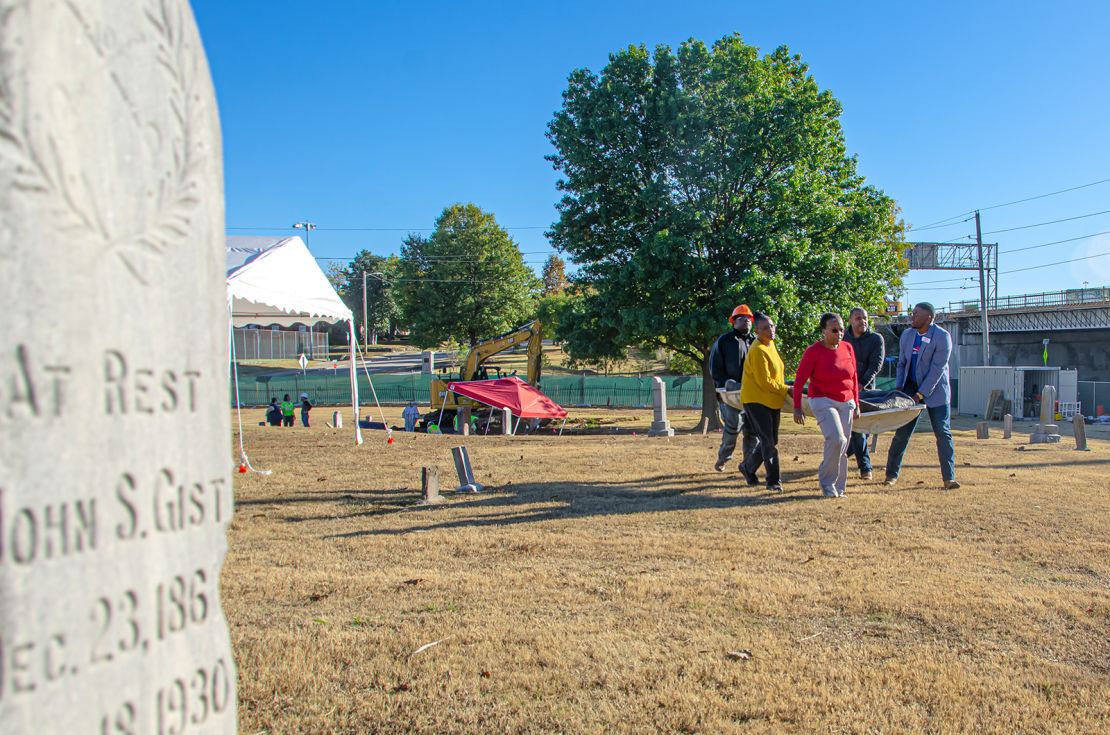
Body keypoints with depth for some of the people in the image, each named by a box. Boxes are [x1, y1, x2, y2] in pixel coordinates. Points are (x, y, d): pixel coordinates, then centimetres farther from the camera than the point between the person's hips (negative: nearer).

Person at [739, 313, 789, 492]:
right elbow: (764, 382, -20)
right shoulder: (758, 351, -20)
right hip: (757, 401, -9)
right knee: (769, 443, -7)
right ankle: (774, 481, 1)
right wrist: (786, 389, -12)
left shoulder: (770, 344, 8)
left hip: (773, 401, 9)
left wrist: (782, 388, 20)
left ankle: (748, 467, 31)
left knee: (770, 441, 13)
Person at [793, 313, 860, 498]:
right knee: (836, 440, -22)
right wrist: (797, 408, -13)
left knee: (843, 446, 7)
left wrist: (856, 404, 14)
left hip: (846, 403, 5)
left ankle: (838, 488, 19)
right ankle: (826, 481, -2)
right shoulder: (813, 351, -11)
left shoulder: (848, 348, 4)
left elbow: (853, 377, 14)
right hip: (823, 401, -5)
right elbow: (799, 380, -9)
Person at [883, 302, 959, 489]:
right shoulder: (906, 335, 5)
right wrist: (899, 387, 1)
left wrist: (921, 394, -20)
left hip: (935, 390, -4)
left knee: (943, 434, -3)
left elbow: (937, 369, -17)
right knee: (902, 433, 3)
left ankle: (949, 478, 2)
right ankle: (892, 474, 12)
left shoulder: (942, 337, -12)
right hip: (911, 388, 4)